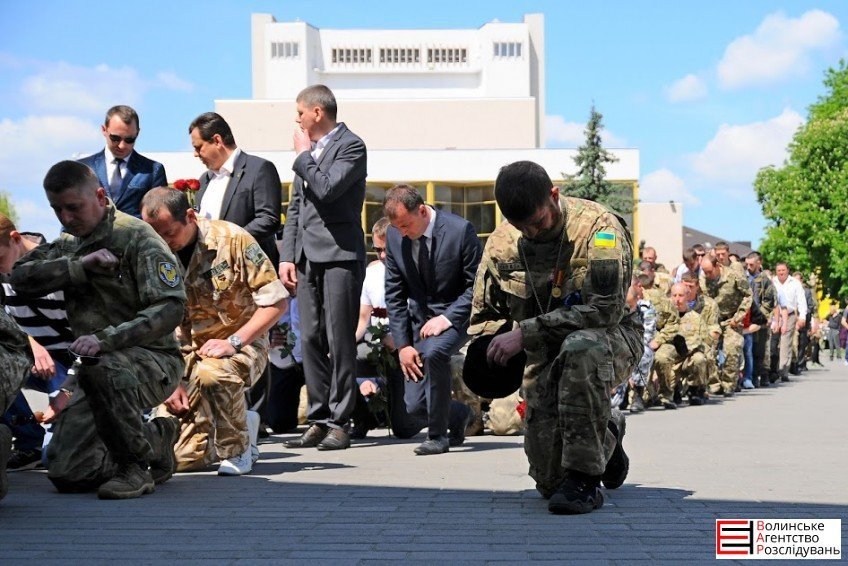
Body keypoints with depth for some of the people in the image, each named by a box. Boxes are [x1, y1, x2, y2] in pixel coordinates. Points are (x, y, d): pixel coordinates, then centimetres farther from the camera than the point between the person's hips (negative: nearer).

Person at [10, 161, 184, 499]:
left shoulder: (137, 237, -9)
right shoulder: (69, 244, 14)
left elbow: (170, 307, -21)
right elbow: (21, 278, -1)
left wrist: (105, 339, -33)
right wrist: (80, 265, -16)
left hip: (153, 360, -7)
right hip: (102, 364, 7)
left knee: (101, 368, -41)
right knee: (65, 474, -3)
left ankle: (136, 465, -20)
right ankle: (156, 439, 19)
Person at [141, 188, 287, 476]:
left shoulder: (232, 239, -14)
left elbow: (276, 301, -14)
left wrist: (234, 342, -23)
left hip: (243, 345, -4)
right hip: (189, 354, 4)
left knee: (211, 374, -40)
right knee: (182, 457, -6)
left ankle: (237, 448, -12)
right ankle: (244, 425, 25)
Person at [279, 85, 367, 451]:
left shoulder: (351, 146, -4)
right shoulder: (307, 151, 20)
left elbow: (326, 189, -19)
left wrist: (304, 155, -5)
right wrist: (287, 256, 12)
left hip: (339, 255, -7)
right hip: (307, 258, 8)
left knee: (339, 342, -6)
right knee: (311, 341, 6)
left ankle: (338, 423, -2)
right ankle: (319, 419, 11)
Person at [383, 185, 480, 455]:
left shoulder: (460, 230, -16)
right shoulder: (394, 237, -3)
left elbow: (478, 286, -11)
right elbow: (394, 295, 3)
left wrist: (446, 317, -23)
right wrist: (402, 344, -5)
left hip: (456, 316, -4)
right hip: (420, 319, 4)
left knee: (433, 351, -37)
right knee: (415, 405, -6)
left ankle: (438, 436, -18)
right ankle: (459, 414, 30)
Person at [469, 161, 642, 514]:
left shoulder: (597, 227, -17)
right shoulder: (501, 244, -1)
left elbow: (606, 309, -26)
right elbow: (486, 314, 14)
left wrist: (526, 332, -27)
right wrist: (487, 350, -9)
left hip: (610, 341, -4)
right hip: (545, 359, 5)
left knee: (580, 347, -42)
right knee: (549, 480, -4)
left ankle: (584, 480, -30)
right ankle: (607, 436, 32)